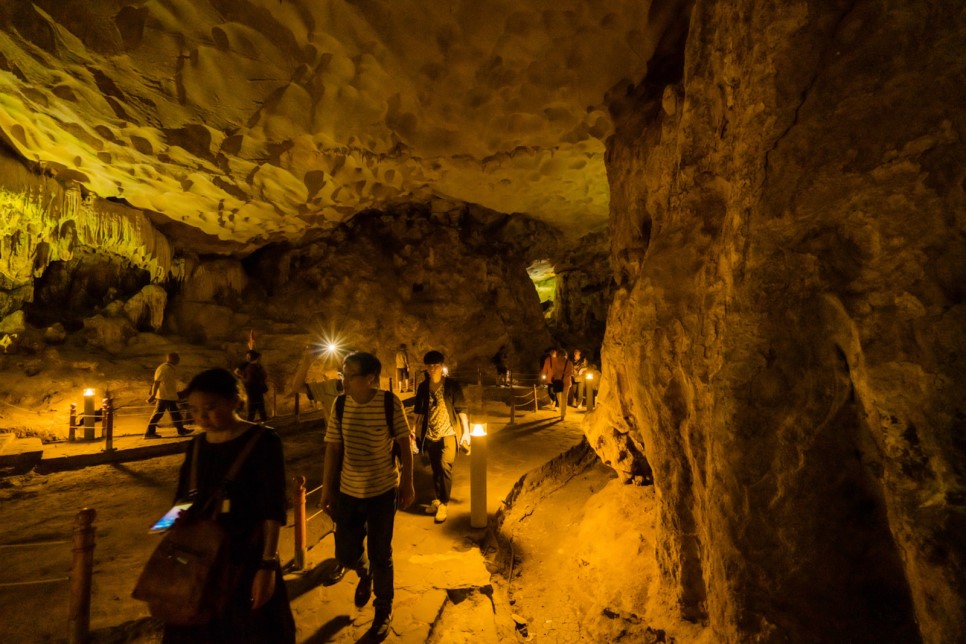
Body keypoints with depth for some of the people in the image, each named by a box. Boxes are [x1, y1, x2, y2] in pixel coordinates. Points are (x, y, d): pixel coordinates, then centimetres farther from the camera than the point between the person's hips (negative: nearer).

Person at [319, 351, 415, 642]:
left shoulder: (390, 403, -17)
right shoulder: (339, 405, -8)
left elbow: (404, 445, -7)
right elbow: (333, 449, 0)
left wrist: (407, 483, -4)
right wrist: (327, 489, 3)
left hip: (383, 491, -3)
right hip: (347, 492, 3)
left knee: (380, 555, 10)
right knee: (345, 554, 14)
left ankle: (384, 610, 38)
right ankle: (365, 575, 52)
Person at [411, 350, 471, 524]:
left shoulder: (452, 385, -7)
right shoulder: (423, 387, 2)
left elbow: (461, 409, -7)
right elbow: (418, 411, 9)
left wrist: (466, 431, -11)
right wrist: (414, 430, 8)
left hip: (449, 433, -3)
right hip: (430, 435, 4)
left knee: (445, 467, -12)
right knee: (435, 469, 14)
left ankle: (443, 504, 3)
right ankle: (438, 499, 32)